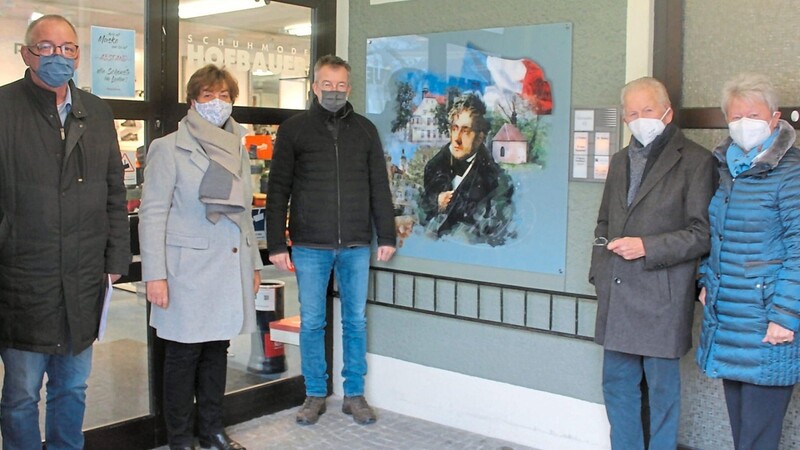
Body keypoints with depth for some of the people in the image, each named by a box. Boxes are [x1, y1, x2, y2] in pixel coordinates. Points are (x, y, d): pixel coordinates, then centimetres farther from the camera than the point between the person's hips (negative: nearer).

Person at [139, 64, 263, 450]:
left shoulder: (238, 150, 14)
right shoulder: (169, 148, -3)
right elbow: (152, 214, -8)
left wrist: (254, 264, 16)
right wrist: (154, 274, -13)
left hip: (231, 269, 5)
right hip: (188, 270, -5)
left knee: (217, 350, 12)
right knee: (184, 354, 3)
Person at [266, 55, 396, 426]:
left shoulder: (365, 130, 8)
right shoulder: (293, 129, 2)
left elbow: (379, 187, 10)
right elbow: (278, 191, 0)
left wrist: (386, 236, 5)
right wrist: (276, 244, -5)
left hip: (356, 245, 2)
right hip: (309, 246, -1)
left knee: (356, 321, 9)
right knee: (311, 322, 7)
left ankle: (354, 394, 22)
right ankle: (315, 394, 21)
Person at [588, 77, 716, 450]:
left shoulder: (695, 161, -6)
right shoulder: (620, 161, 15)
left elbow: (702, 233, -9)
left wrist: (647, 247, -17)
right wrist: (599, 272, 11)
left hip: (662, 297, -6)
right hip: (616, 294, 6)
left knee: (662, 388, 6)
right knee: (617, 384, 14)